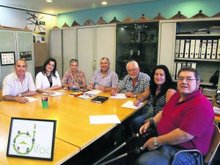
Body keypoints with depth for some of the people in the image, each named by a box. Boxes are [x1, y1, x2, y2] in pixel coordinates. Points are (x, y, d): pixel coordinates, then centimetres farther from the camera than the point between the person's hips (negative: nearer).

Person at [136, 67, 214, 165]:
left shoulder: (200, 106, -25)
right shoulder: (177, 95, 6)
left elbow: (184, 135, -32)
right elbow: (164, 112, 19)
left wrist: (157, 141, -23)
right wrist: (150, 122, 3)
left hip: (184, 151, -9)